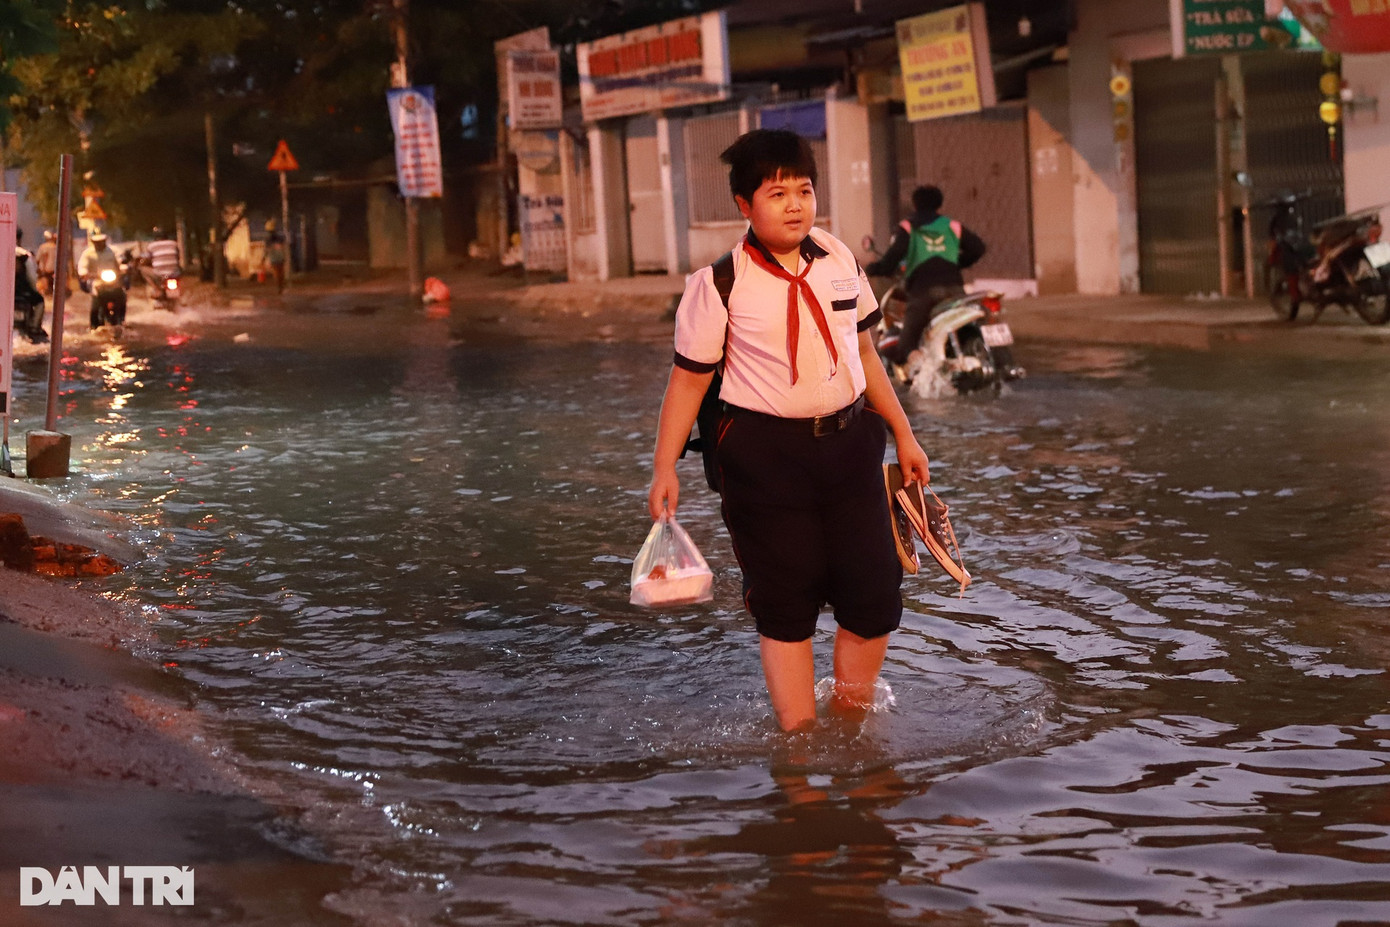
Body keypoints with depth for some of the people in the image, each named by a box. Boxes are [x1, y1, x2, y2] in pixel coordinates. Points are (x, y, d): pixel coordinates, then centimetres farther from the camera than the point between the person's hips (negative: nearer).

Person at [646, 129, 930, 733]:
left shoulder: (838, 259, 6)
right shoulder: (719, 283, -9)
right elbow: (688, 379, -5)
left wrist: (901, 432, 21)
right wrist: (664, 468, -10)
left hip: (848, 443, 5)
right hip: (765, 455, -5)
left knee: (874, 598, 5)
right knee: (786, 607, 1)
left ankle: (851, 724, 24)